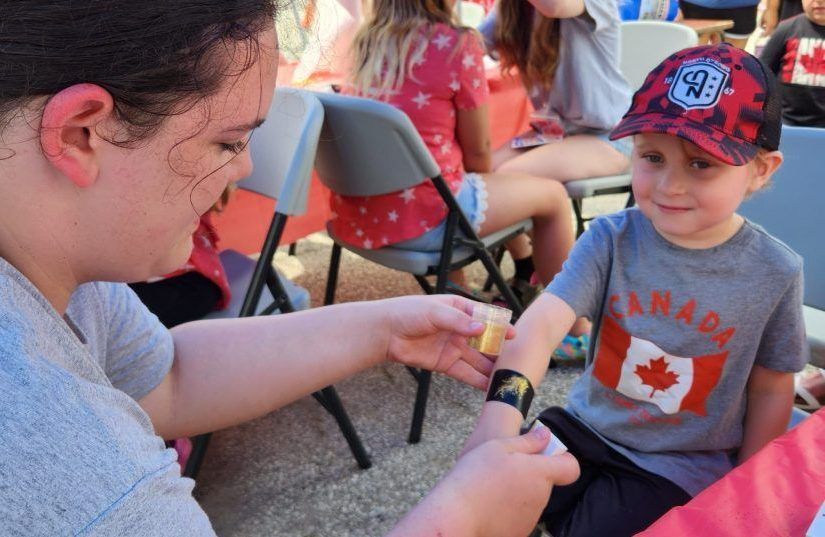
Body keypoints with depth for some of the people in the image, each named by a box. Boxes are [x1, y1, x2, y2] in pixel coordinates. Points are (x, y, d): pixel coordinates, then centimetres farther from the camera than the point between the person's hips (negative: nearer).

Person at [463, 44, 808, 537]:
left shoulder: (775, 273, -12)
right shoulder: (612, 239, -13)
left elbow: (771, 390, 0)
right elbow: (545, 320, -27)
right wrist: (504, 406, -45)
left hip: (682, 465, -1)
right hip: (585, 428, 2)